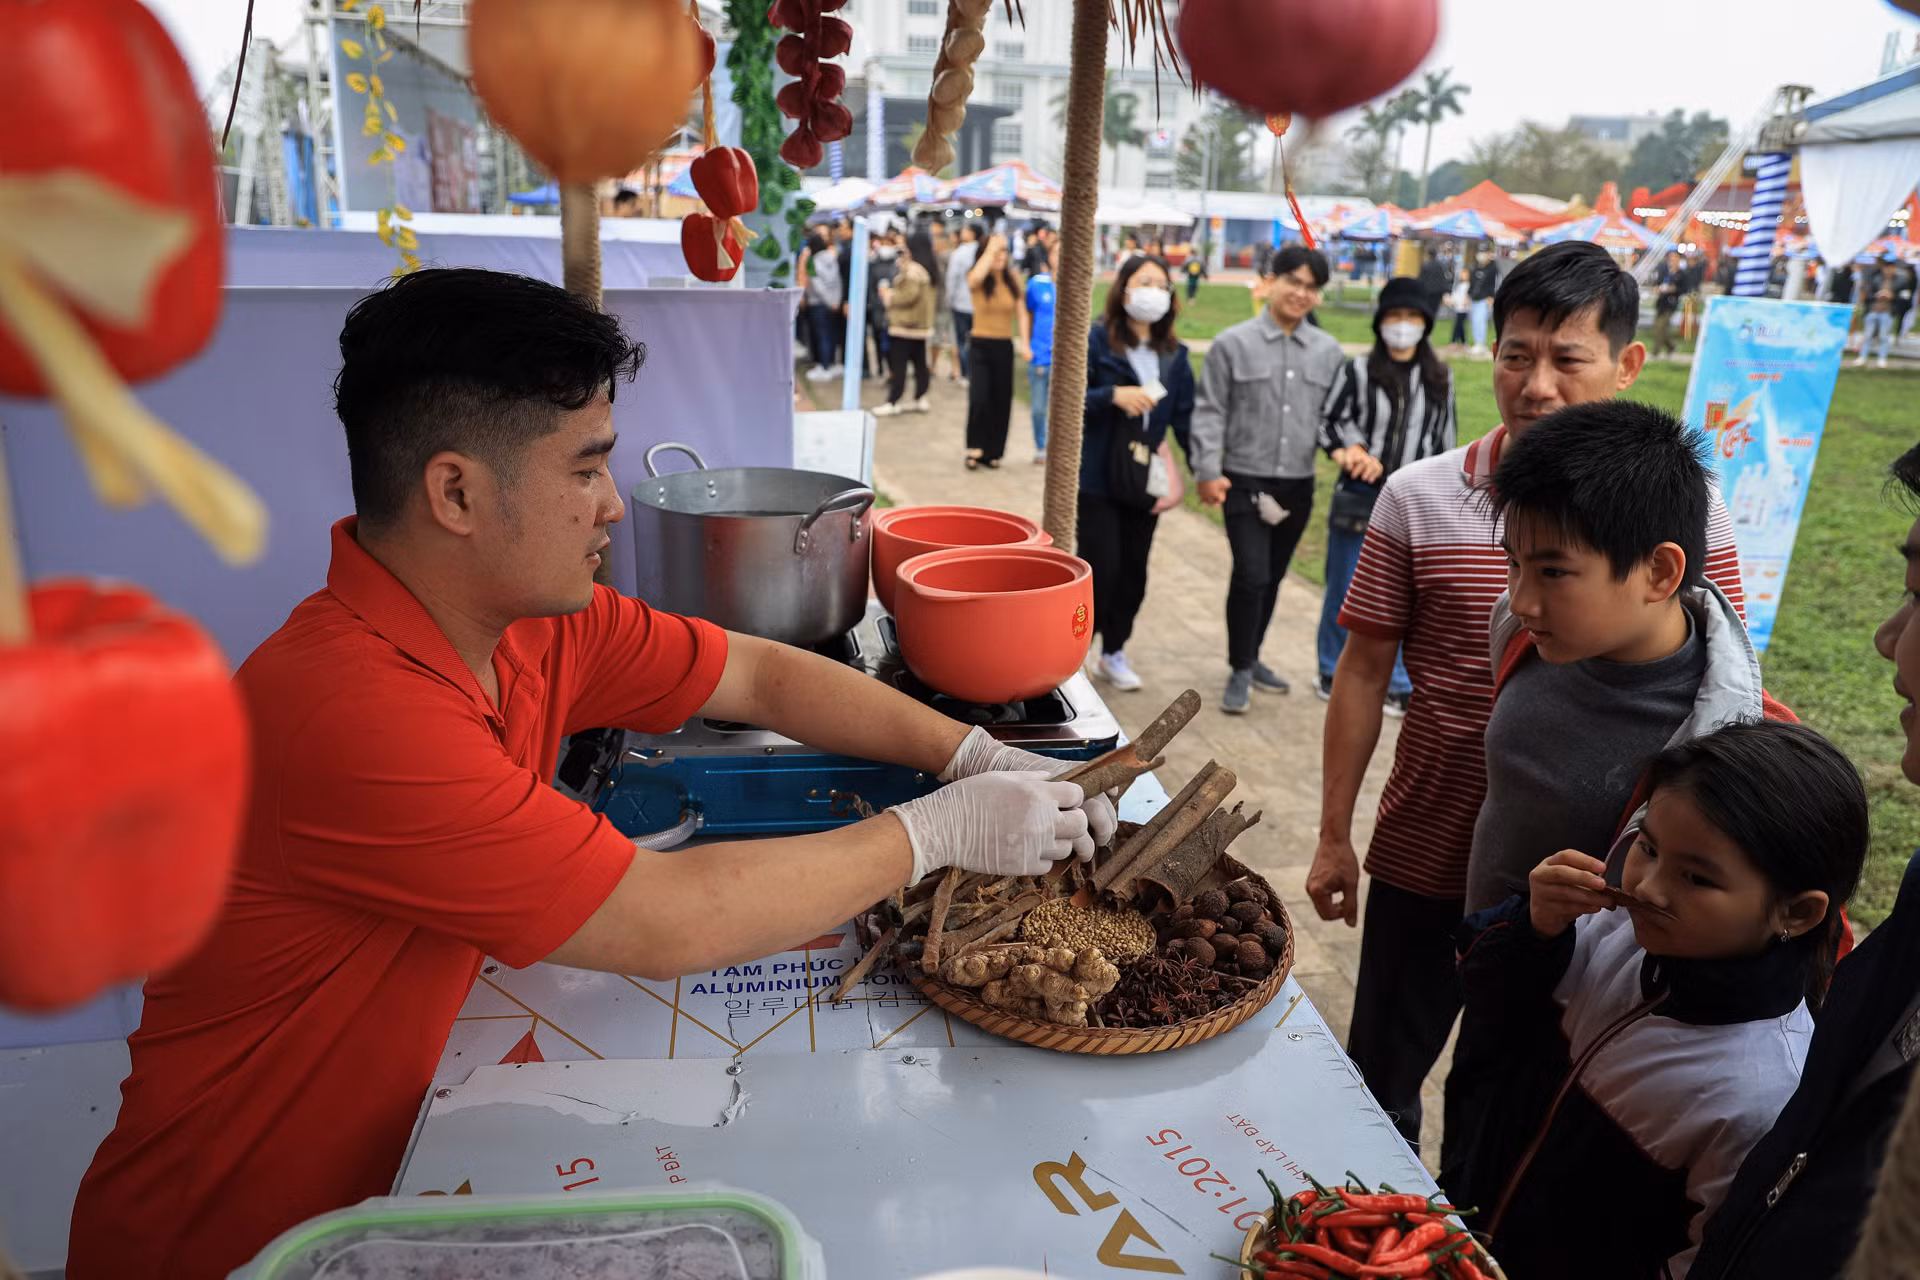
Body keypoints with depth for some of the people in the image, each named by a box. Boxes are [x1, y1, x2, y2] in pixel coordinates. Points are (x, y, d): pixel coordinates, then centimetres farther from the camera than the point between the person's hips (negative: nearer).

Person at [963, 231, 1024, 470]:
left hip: (1004, 346, 3)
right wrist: (991, 248, -22)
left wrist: (1024, 341, -5)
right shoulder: (977, 280, -6)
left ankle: (992, 452, 20)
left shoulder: (1013, 278, 2)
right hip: (980, 345, -3)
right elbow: (975, 277, -31)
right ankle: (974, 449, -2)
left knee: (1001, 401, 7)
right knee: (979, 398, -16)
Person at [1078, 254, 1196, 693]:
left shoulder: (1174, 354, 7)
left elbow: (1185, 417, 7)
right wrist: (1113, 395, -25)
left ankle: (1113, 652, 28)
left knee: (1133, 572, 9)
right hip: (1097, 476, -4)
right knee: (1100, 566, -7)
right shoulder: (1096, 339, -7)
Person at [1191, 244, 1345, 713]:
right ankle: (1240, 670, 5)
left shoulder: (1328, 351, 6)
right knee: (1251, 575, -10)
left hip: (1298, 485, 4)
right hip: (1245, 483, -4)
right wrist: (1207, 471, -10)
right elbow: (1210, 412, -4)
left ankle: (1250, 658, 31)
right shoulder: (1233, 343, -4)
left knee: (1272, 578, 14)